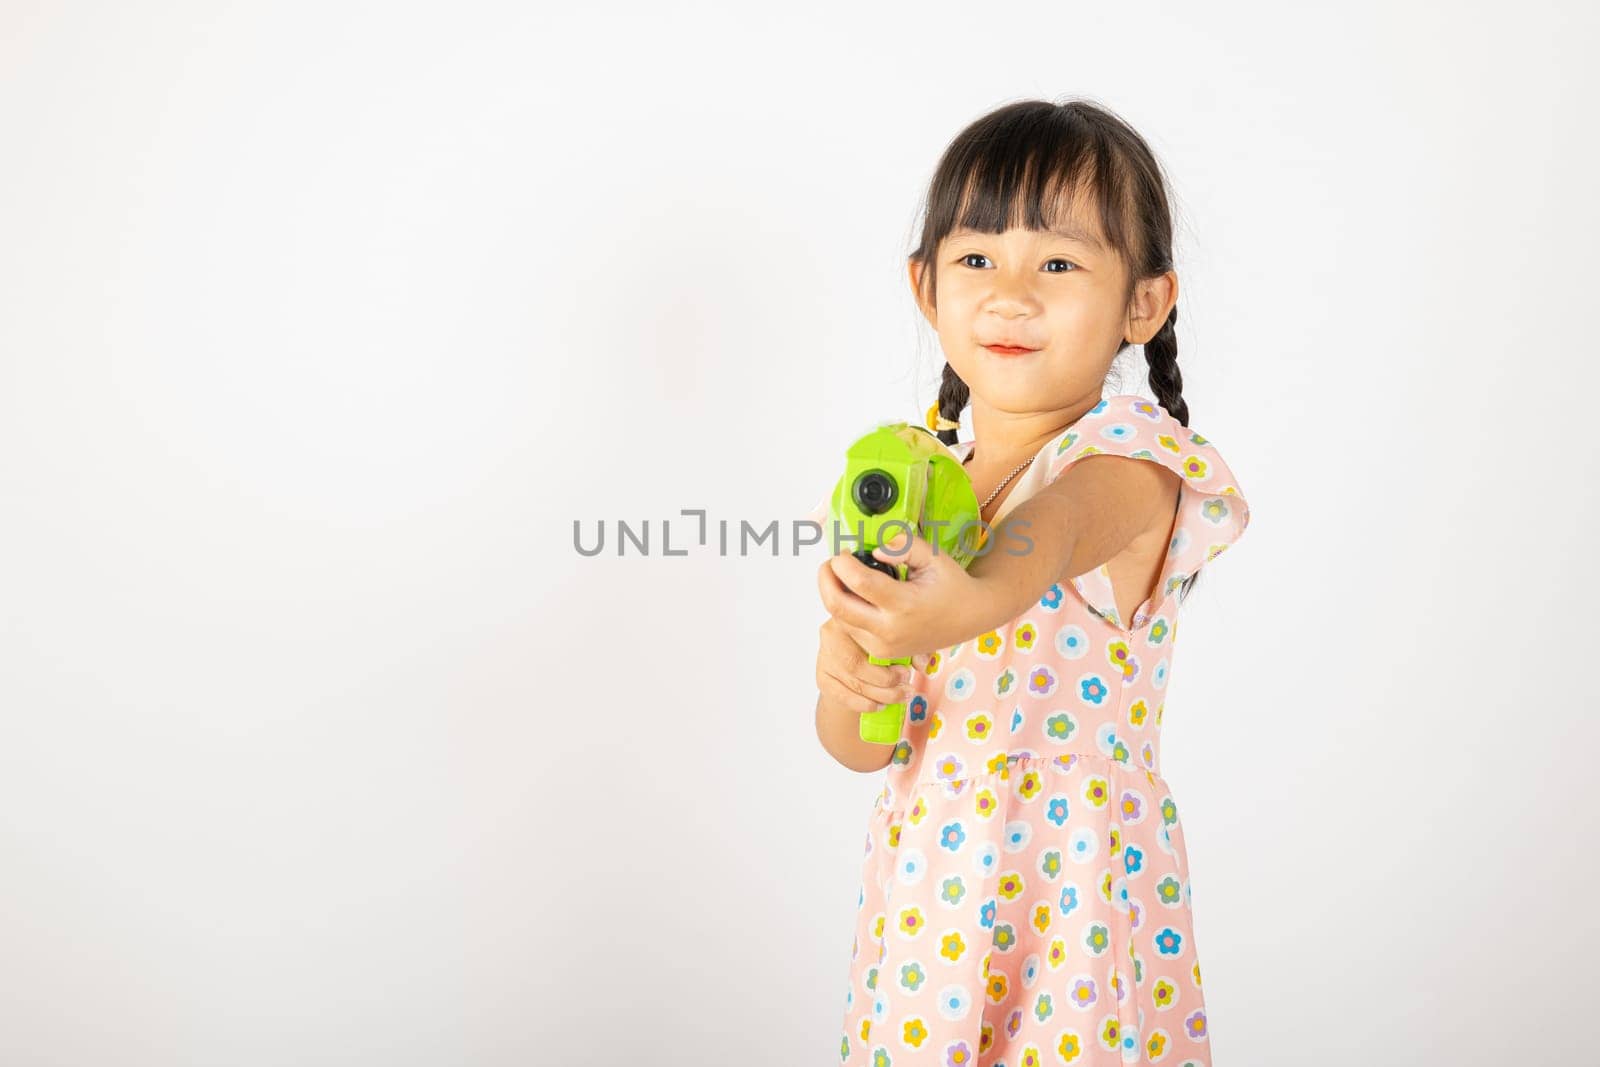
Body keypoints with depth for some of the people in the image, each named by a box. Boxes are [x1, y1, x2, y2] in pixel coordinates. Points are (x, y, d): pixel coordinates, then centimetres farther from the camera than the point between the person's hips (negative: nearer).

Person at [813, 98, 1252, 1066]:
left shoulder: (1127, 462, -11)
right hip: (925, 879, 5)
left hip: (1074, 886, -4)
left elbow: (1049, 532, -38)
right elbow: (863, 748, 3)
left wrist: (973, 601, -59)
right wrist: (847, 678, -19)